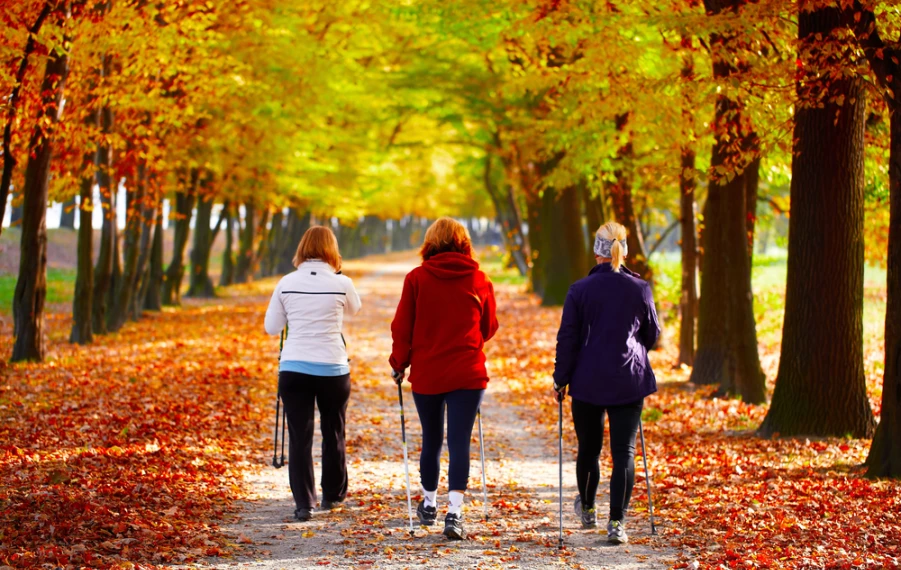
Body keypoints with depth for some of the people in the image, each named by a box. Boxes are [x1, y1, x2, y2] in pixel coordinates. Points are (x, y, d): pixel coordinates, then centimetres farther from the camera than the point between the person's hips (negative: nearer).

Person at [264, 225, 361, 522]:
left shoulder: (287, 284, -2)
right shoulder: (341, 284, -6)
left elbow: (272, 327, 6)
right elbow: (354, 309, 17)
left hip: (294, 368, 0)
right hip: (333, 368, 0)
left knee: (300, 436, 2)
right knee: (333, 433, 16)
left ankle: (303, 503, -4)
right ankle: (332, 495, 29)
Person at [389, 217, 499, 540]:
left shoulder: (417, 279, -5)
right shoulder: (479, 281, -1)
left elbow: (402, 327, -2)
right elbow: (489, 328, 11)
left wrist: (399, 364, 12)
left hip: (426, 374, 1)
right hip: (468, 374, 0)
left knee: (431, 440, 16)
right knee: (460, 442, -2)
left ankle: (429, 504, 31)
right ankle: (454, 513, -13)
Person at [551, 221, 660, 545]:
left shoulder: (580, 290, -7)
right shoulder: (640, 289, -2)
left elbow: (567, 339, -5)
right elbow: (652, 334, 10)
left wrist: (560, 379, 5)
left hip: (588, 383, 0)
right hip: (629, 383, 0)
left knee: (589, 448, 17)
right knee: (624, 452, 0)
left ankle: (587, 509, 36)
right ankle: (617, 523, -6)